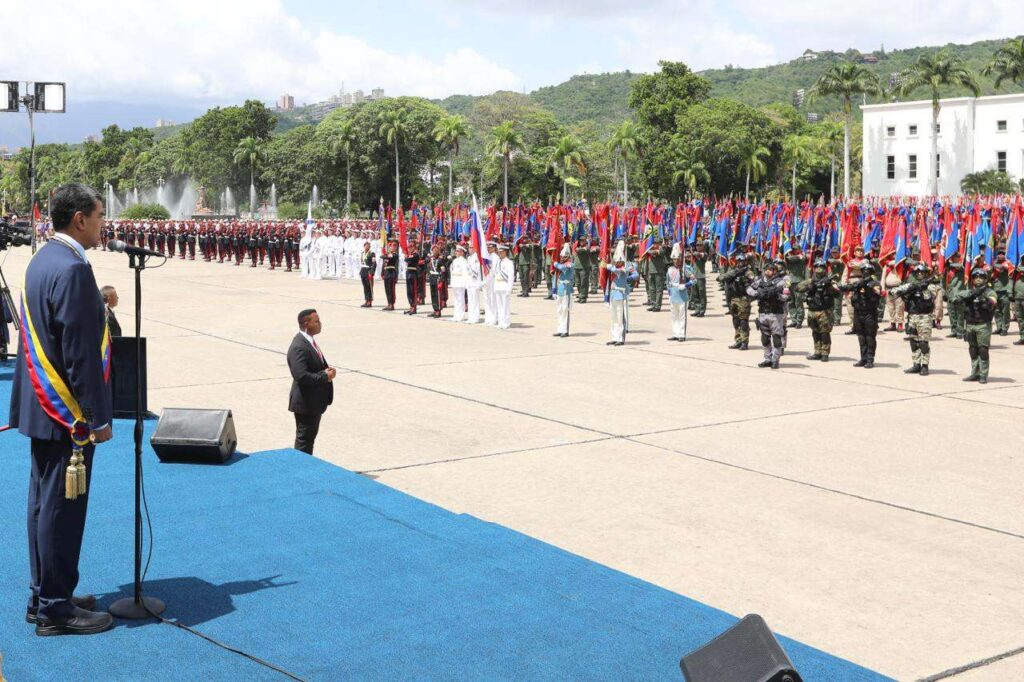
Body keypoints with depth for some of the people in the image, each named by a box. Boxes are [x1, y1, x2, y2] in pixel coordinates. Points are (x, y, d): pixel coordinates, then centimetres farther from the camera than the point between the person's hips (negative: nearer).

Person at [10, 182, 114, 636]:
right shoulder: (72, 269, -20)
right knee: (63, 507, -1)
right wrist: (98, 416, -17)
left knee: (44, 502, 16)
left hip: (41, 406, 10)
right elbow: (81, 352, -21)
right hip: (69, 413, -10)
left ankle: (45, 597, 27)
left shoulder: (41, 261, 11)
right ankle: (56, 609, 8)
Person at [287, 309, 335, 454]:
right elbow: (301, 376, -31)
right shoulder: (299, 347, -23)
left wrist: (327, 369, 1)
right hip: (306, 403, -10)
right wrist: (325, 376, -21)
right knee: (304, 440, -1)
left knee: (310, 436, 20)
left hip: (315, 401, 10)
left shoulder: (309, 341, 9)